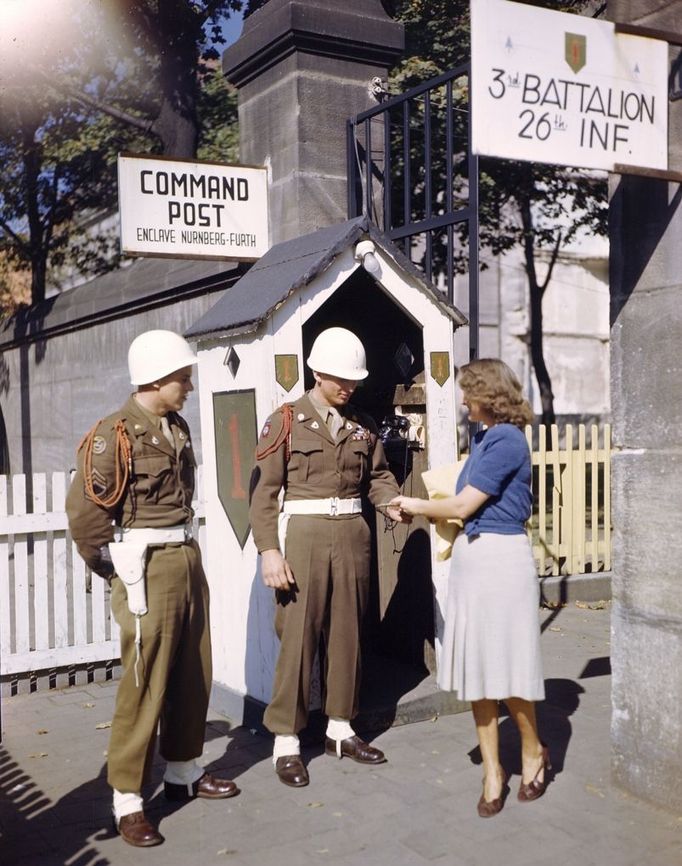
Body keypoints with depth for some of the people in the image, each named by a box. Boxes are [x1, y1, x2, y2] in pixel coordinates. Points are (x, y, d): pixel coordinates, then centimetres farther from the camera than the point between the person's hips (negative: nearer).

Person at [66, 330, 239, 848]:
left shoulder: (178, 428, 10)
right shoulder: (115, 434, -14)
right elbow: (83, 509, -17)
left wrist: (185, 549, 11)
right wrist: (113, 568, -6)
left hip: (188, 558, 8)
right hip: (147, 569, -8)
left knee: (194, 675, 15)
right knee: (145, 684, -2)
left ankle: (184, 773, 32)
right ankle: (128, 801, 11)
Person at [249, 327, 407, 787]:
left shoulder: (364, 425, 10)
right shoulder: (286, 421, -4)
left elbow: (378, 475, 13)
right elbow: (264, 491, -7)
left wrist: (394, 502, -9)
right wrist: (269, 550, -14)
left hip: (352, 533, 5)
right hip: (304, 533, -4)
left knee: (348, 633, 11)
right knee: (297, 636, -2)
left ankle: (341, 730, 25)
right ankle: (287, 743, 10)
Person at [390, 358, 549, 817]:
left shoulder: (506, 440, -15)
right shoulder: (486, 438, 12)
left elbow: (463, 505, -15)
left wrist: (416, 506, -1)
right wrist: (427, 508, 8)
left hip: (501, 557, -9)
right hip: (472, 555, 9)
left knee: (505, 665, 4)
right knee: (477, 668, 10)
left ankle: (534, 751, 28)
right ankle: (493, 771, 20)